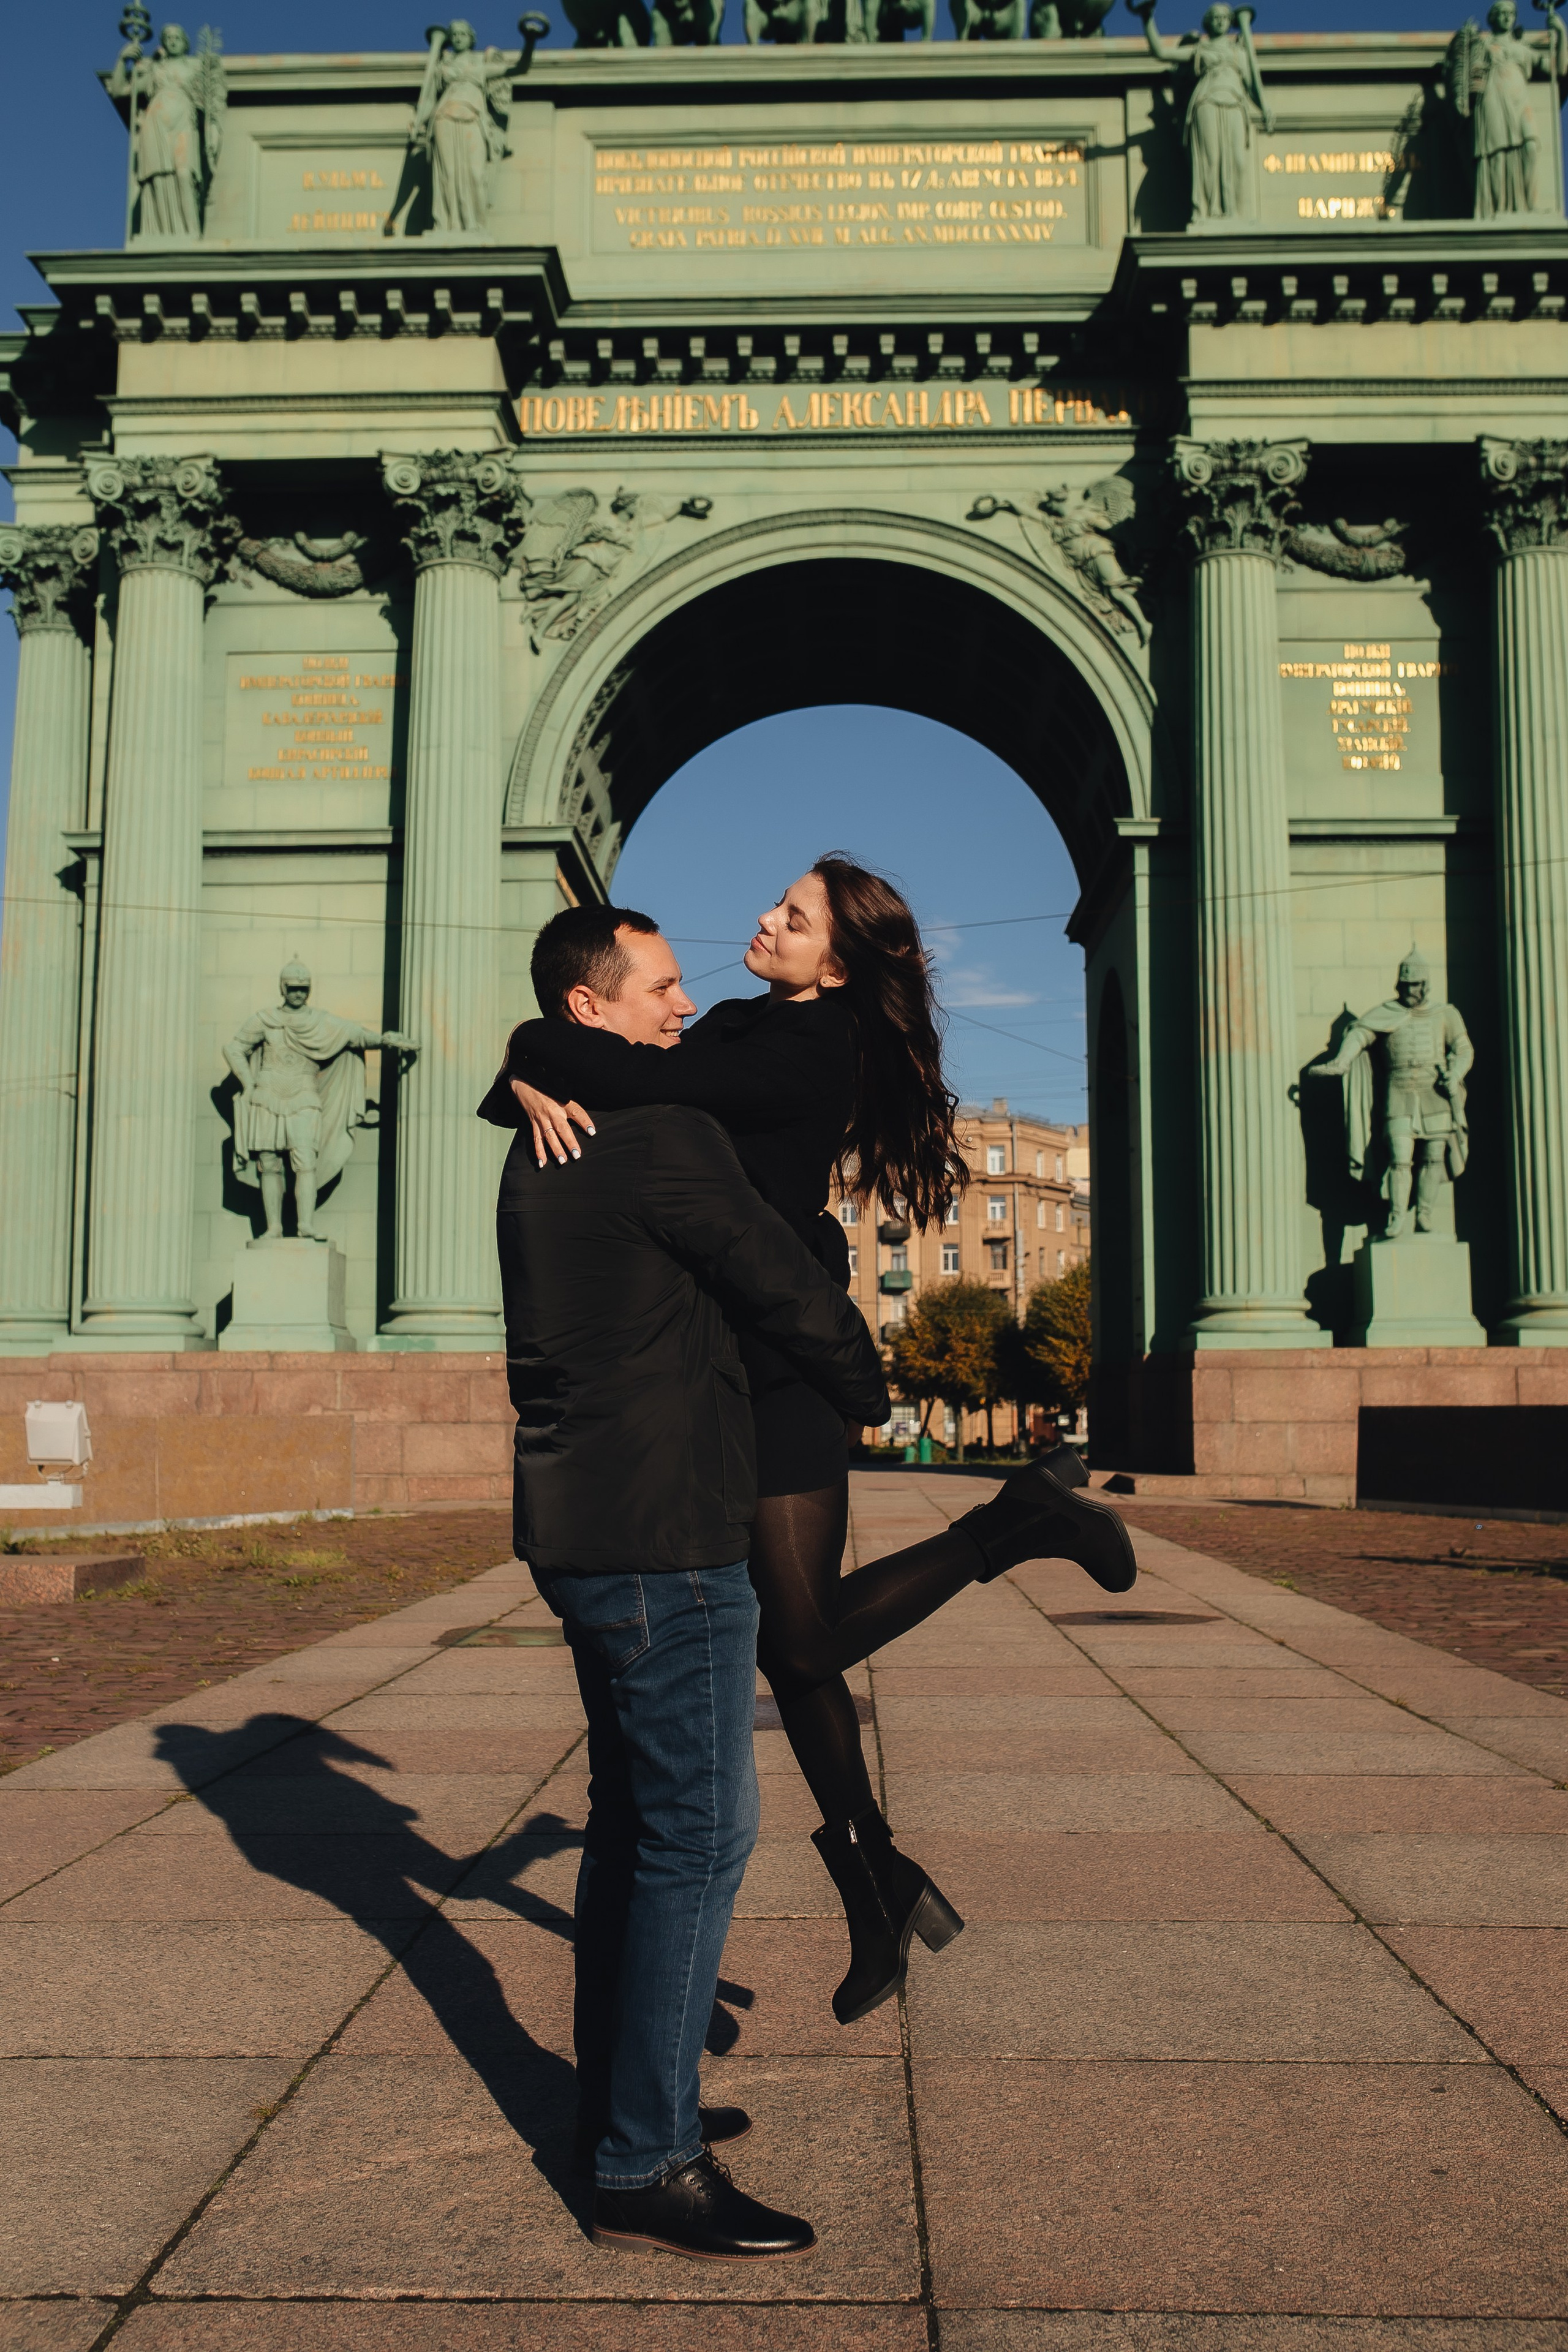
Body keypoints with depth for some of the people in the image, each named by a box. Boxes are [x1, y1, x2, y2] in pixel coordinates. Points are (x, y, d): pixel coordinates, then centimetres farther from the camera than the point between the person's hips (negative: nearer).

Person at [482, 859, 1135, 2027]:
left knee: (806, 1634, -7)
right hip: (722, 1362, 9)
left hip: (779, 1363, -9)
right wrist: (532, 1089, -9)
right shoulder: (741, 1028, 12)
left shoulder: (809, 1053, -16)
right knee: (787, 1644, 10)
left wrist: (536, 1047, -15)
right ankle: (876, 1882, 20)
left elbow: (648, 1081, -30)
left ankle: (1019, 1519, 4)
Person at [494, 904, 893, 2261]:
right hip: (662, 1536, -10)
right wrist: (868, 1394, 7)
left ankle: (620, 2104, 27)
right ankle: (645, 2169, 1)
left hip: (583, 1530, 10)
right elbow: (791, 1293, -11)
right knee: (700, 1832, -5)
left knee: (634, 1820, 17)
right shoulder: (663, 1139, -16)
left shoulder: (542, 1155, 14)